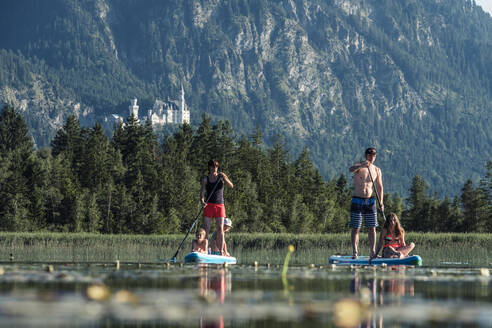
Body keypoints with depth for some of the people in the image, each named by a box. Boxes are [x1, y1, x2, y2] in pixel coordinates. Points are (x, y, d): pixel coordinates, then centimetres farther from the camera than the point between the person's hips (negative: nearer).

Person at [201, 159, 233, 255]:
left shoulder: (221, 176, 5)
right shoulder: (205, 180, 6)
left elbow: (231, 186, -4)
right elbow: (202, 192, -2)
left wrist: (224, 179, -22)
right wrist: (202, 201, -22)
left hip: (220, 205, 0)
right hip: (209, 205, 0)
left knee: (220, 229, -7)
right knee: (206, 229, -5)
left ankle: (221, 252, -6)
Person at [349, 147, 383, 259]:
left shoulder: (377, 170, 8)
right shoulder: (358, 166, -4)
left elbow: (379, 187, 9)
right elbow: (351, 169, -28)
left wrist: (381, 202, -2)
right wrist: (362, 165, -48)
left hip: (370, 201, 3)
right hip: (357, 201, -3)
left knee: (372, 228, 2)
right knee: (355, 228, -3)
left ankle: (372, 252, 8)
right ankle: (354, 252, -2)